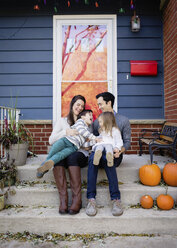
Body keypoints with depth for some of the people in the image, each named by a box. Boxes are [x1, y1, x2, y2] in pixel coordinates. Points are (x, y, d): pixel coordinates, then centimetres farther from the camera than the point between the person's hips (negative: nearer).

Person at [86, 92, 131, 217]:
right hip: (100, 152, 3)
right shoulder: (97, 122, 19)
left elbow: (127, 141, 3)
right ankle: (91, 199, -35)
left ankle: (116, 199, -32)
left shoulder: (124, 120, 9)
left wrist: (120, 151, -17)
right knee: (93, 157, -34)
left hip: (115, 155, -2)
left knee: (107, 158, -38)